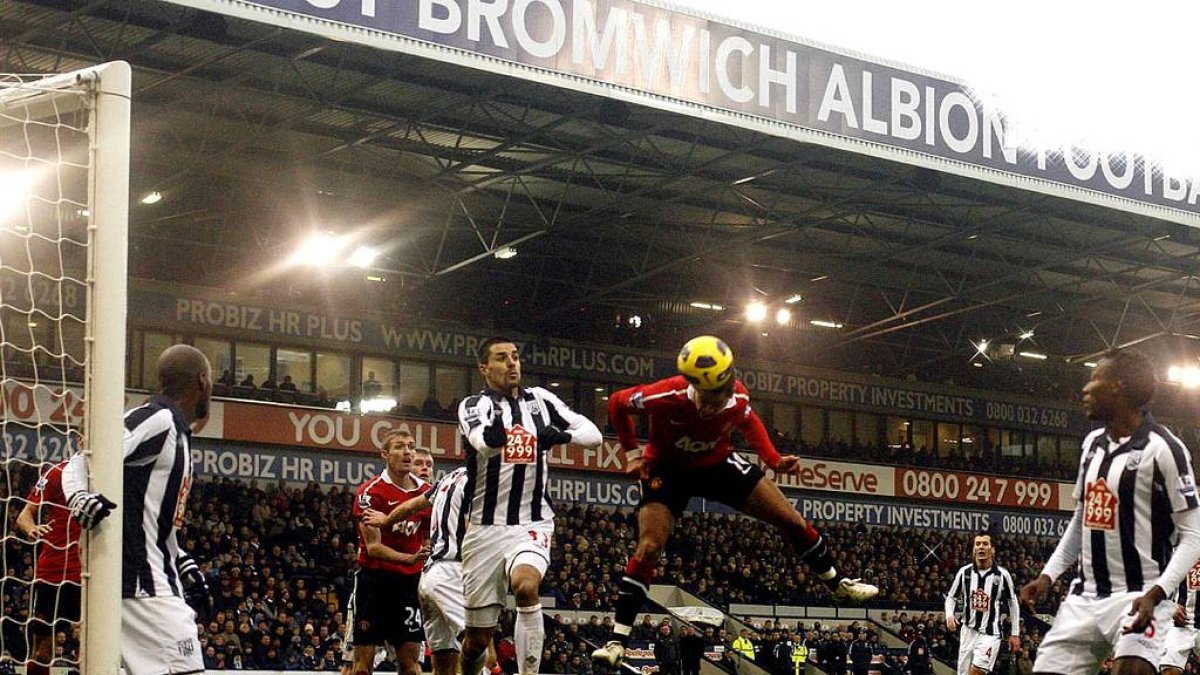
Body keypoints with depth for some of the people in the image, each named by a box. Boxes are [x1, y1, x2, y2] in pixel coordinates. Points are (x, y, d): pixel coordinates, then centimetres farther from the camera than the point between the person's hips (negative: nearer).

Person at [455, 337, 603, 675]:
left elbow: (593, 434, 4)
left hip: (532, 523, 1)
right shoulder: (474, 405, -2)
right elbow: (485, 441, -24)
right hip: (486, 527, -1)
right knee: (478, 637, 4)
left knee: (525, 585, -32)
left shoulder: (540, 399, 9)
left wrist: (562, 435, -15)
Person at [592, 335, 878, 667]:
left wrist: (773, 459, -6)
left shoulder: (737, 398, -25)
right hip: (668, 470, -3)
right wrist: (632, 453, -14)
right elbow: (617, 403, -16)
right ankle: (617, 642, -14)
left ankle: (837, 584, 23)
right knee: (648, 548, -19)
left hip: (717, 464, 4)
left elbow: (747, 422, 4)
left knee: (790, 519, 1)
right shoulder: (668, 396, -37)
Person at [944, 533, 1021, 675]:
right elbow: (951, 597, 10)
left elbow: (1013, 603, 5)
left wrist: (1015, 633, 3)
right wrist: (950, 615, -11)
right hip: (968, 630, 3)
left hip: (990, 633, -3)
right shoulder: (964, 572, 0)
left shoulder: (1002, 575, -6)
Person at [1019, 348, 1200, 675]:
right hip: (1084, 597, 7)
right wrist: (1047, 575, 12)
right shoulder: (1093, 443, 12)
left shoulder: (1162, 448, -11)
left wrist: (1155, 593, -24)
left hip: (1138, 595, -7)